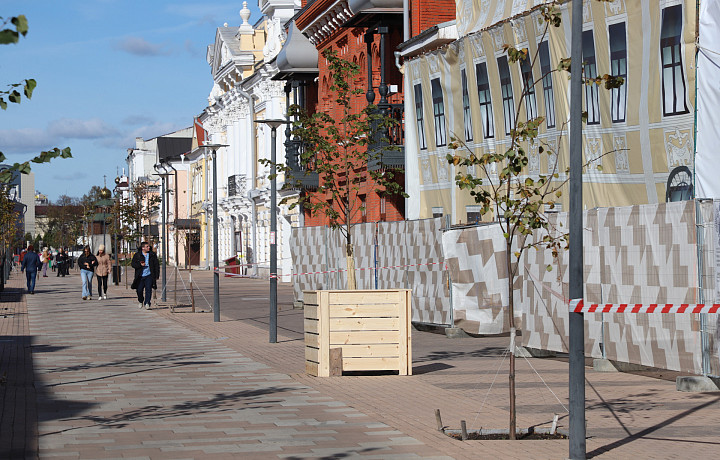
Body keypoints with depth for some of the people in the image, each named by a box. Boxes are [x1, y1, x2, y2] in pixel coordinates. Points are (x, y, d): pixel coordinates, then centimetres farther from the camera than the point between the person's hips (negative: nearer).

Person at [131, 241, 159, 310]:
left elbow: (156, 265, 11)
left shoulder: (152, 255, 8)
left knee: (148, 289, -14)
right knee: (139, 290, 4)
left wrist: (156, 275, 4)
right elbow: (133, 264, 2)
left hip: (149, 275, 0)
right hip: (140, 276, 0)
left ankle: (147, 303, -13)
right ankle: (140, 301, 29)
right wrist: (140, 265, -16)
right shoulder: (137, 255, 4)